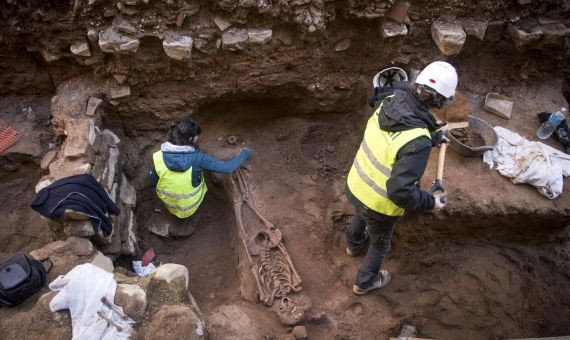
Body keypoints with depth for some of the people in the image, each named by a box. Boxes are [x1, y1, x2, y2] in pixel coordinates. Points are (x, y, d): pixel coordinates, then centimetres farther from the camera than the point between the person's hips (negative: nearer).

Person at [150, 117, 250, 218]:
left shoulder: (159, 157, -24)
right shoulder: (197, 158, -30)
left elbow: (152, 182, -9)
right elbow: (228, 168, -25)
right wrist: (245, 153, -8)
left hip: (168, 203, 2)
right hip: (190, 206, -2)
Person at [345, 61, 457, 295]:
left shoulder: (392, 102, -16)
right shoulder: (418, 142, -37)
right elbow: (400, 190, -36)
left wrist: (432, 137, 11)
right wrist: (430, 202, -20)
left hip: (355, 186, 6)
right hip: (380, 205, -6)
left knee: (362, 215, 39)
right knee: (380, 244, 25)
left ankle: (354, 244, 71)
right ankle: (365, 282, 52)